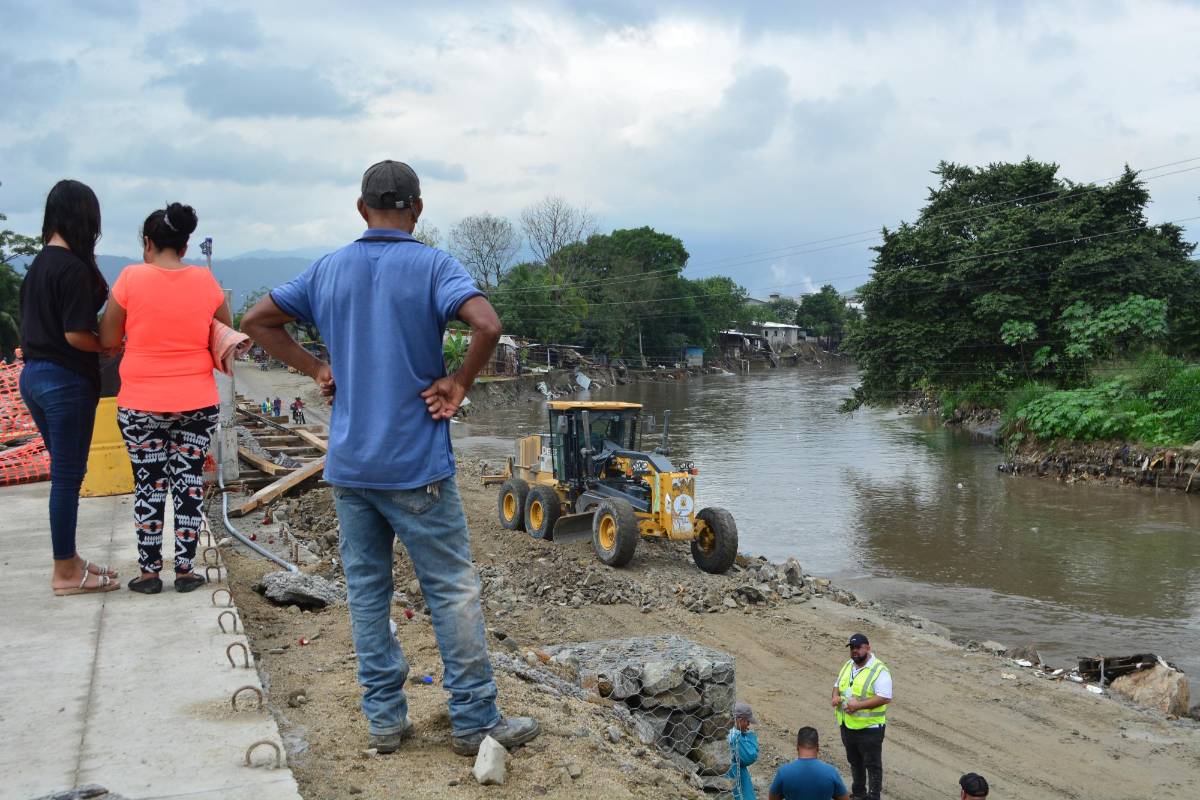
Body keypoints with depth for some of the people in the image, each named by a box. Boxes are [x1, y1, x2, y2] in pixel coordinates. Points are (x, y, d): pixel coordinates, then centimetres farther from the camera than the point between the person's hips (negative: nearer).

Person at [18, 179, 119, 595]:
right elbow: (76, 335, -20)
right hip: (66, 381, -9)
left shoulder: (37, 265, 10)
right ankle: (65, 573, 9)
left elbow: (35, 322, 14)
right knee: (68, 474, 1)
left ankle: (68, 558, 27)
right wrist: (113, 346, -5)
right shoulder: (74, 269, -17)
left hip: (33, 374, 9)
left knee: (64, 470, 18)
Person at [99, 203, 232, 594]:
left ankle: (149, 571, 14)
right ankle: (185, 569, 13)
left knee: (149, 485, 8)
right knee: (189, 482, 9)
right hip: (197, 401, 2)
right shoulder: (205, 280, -1)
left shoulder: (131, 278, -8)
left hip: (142, 404, -2)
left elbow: (107, 340, -2)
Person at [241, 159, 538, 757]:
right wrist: (458, 385, -10)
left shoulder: (328, 270, 7)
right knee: (453, 590, 4)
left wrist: (316, 370, 10)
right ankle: (476, 722, 10)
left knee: (366, 589, 12)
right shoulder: (432, 266, -8)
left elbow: (257, 321, 14)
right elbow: (487, 325, -25)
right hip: (416, 463, -5)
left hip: (348, 463, 5)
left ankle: (384, 719, 19)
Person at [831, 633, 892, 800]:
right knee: (854, 761, 22)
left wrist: (858, 705, -28)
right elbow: (838, 685, 19)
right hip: (847, 725, 8)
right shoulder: (848, 666, 8)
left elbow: (884, 698, -24)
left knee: (872, 765, 5)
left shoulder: (879, 671, -18)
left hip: (869, 728, -8)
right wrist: (836, 696, -4)